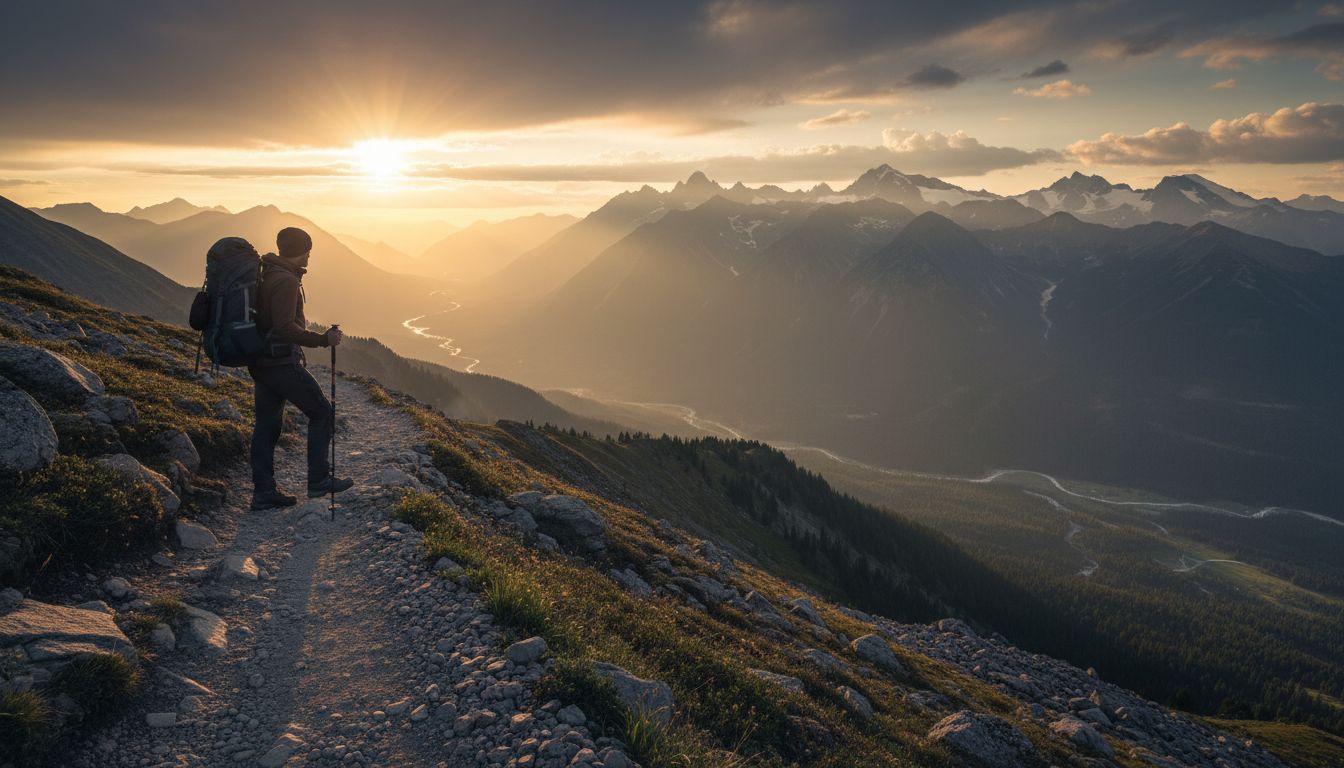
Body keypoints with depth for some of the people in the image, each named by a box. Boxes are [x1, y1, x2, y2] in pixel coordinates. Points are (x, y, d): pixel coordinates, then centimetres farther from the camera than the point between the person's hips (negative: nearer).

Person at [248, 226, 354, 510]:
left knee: (267, 424, 11)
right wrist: (323, 340, -23)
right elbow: (285, 327, -28)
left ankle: (263, 492, 16)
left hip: (261, 362, 10)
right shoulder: (286, 281, -19)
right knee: (322, 412, 3)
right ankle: (319, 480, 7)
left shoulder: (265, 273, 12)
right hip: (281, 364, -10)